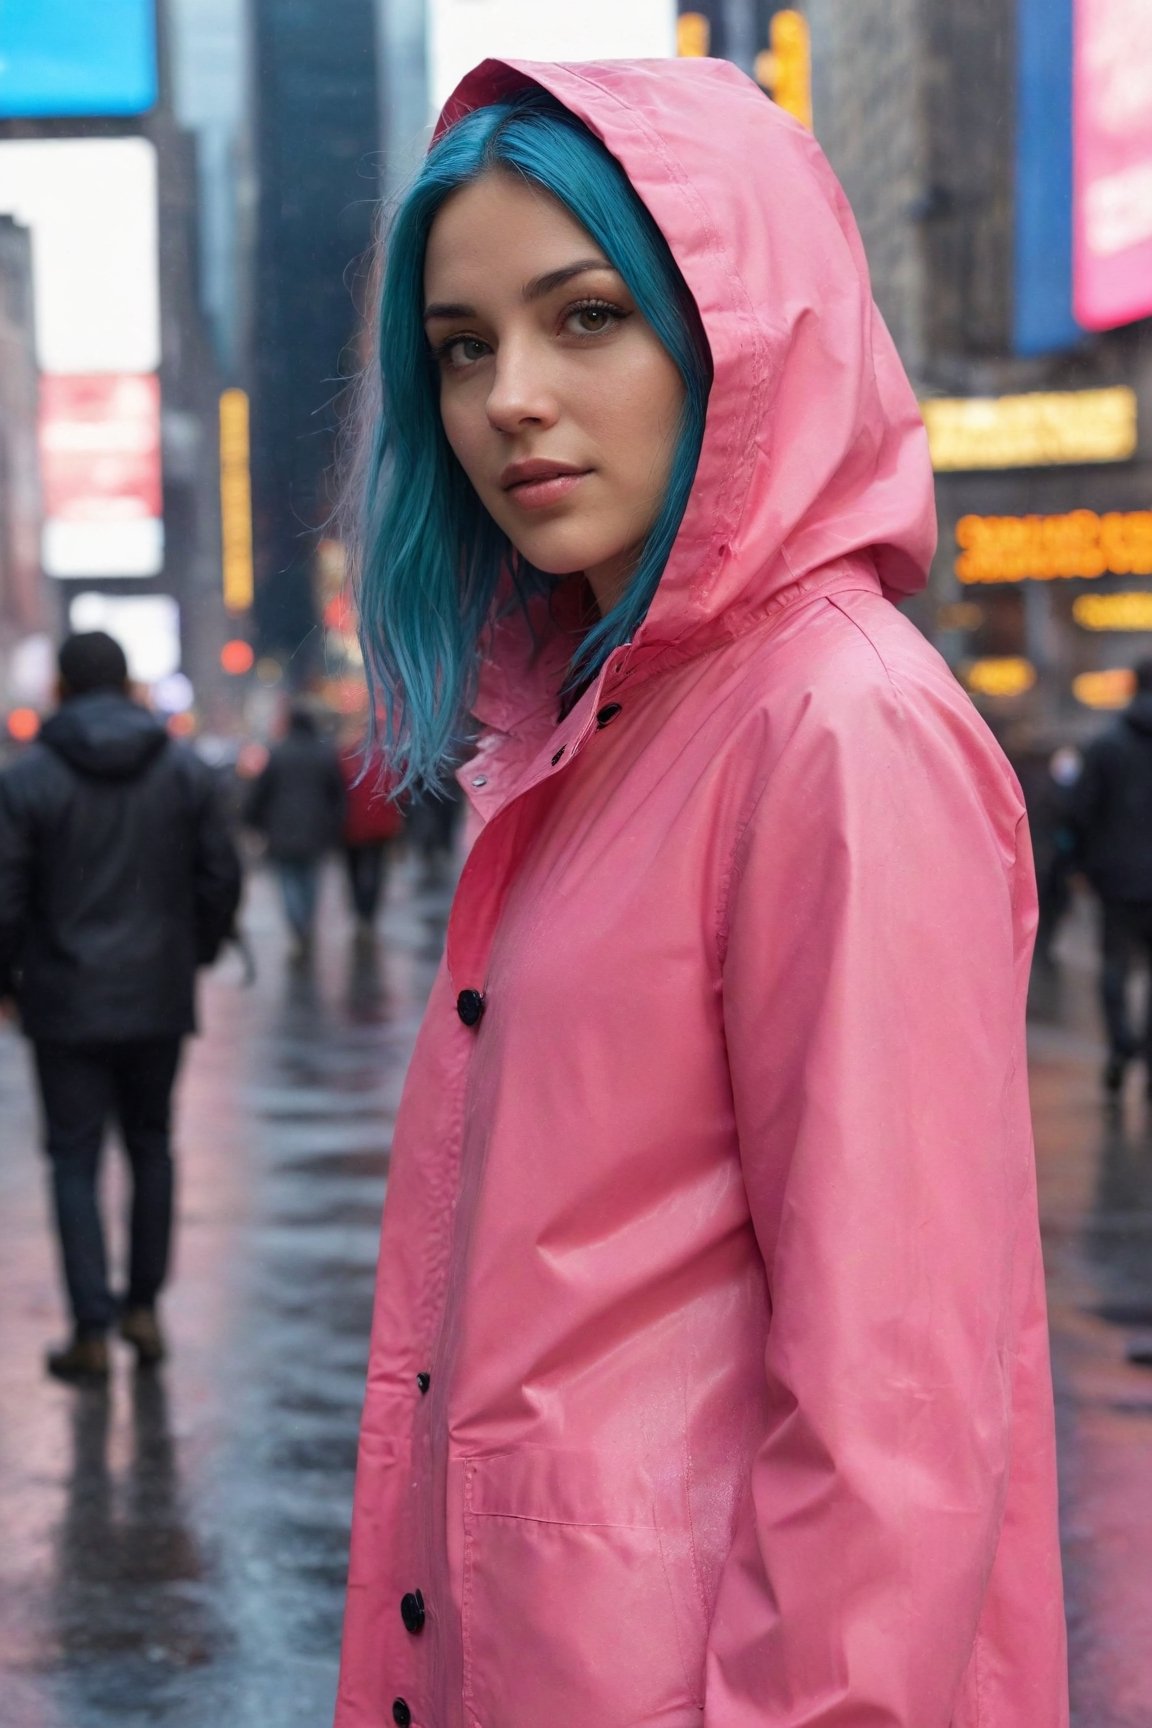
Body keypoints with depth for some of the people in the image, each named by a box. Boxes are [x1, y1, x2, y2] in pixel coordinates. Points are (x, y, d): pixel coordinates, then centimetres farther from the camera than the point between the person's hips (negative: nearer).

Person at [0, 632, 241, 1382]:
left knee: (76, 1161, 4)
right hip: (159, 1001, 3)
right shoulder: (187, 771, 0)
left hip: (67, 1004, -2)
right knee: (152, 1147, 16)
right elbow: (221, 877, 2)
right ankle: (144, 1307, 19)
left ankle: (93, 1333, 3)